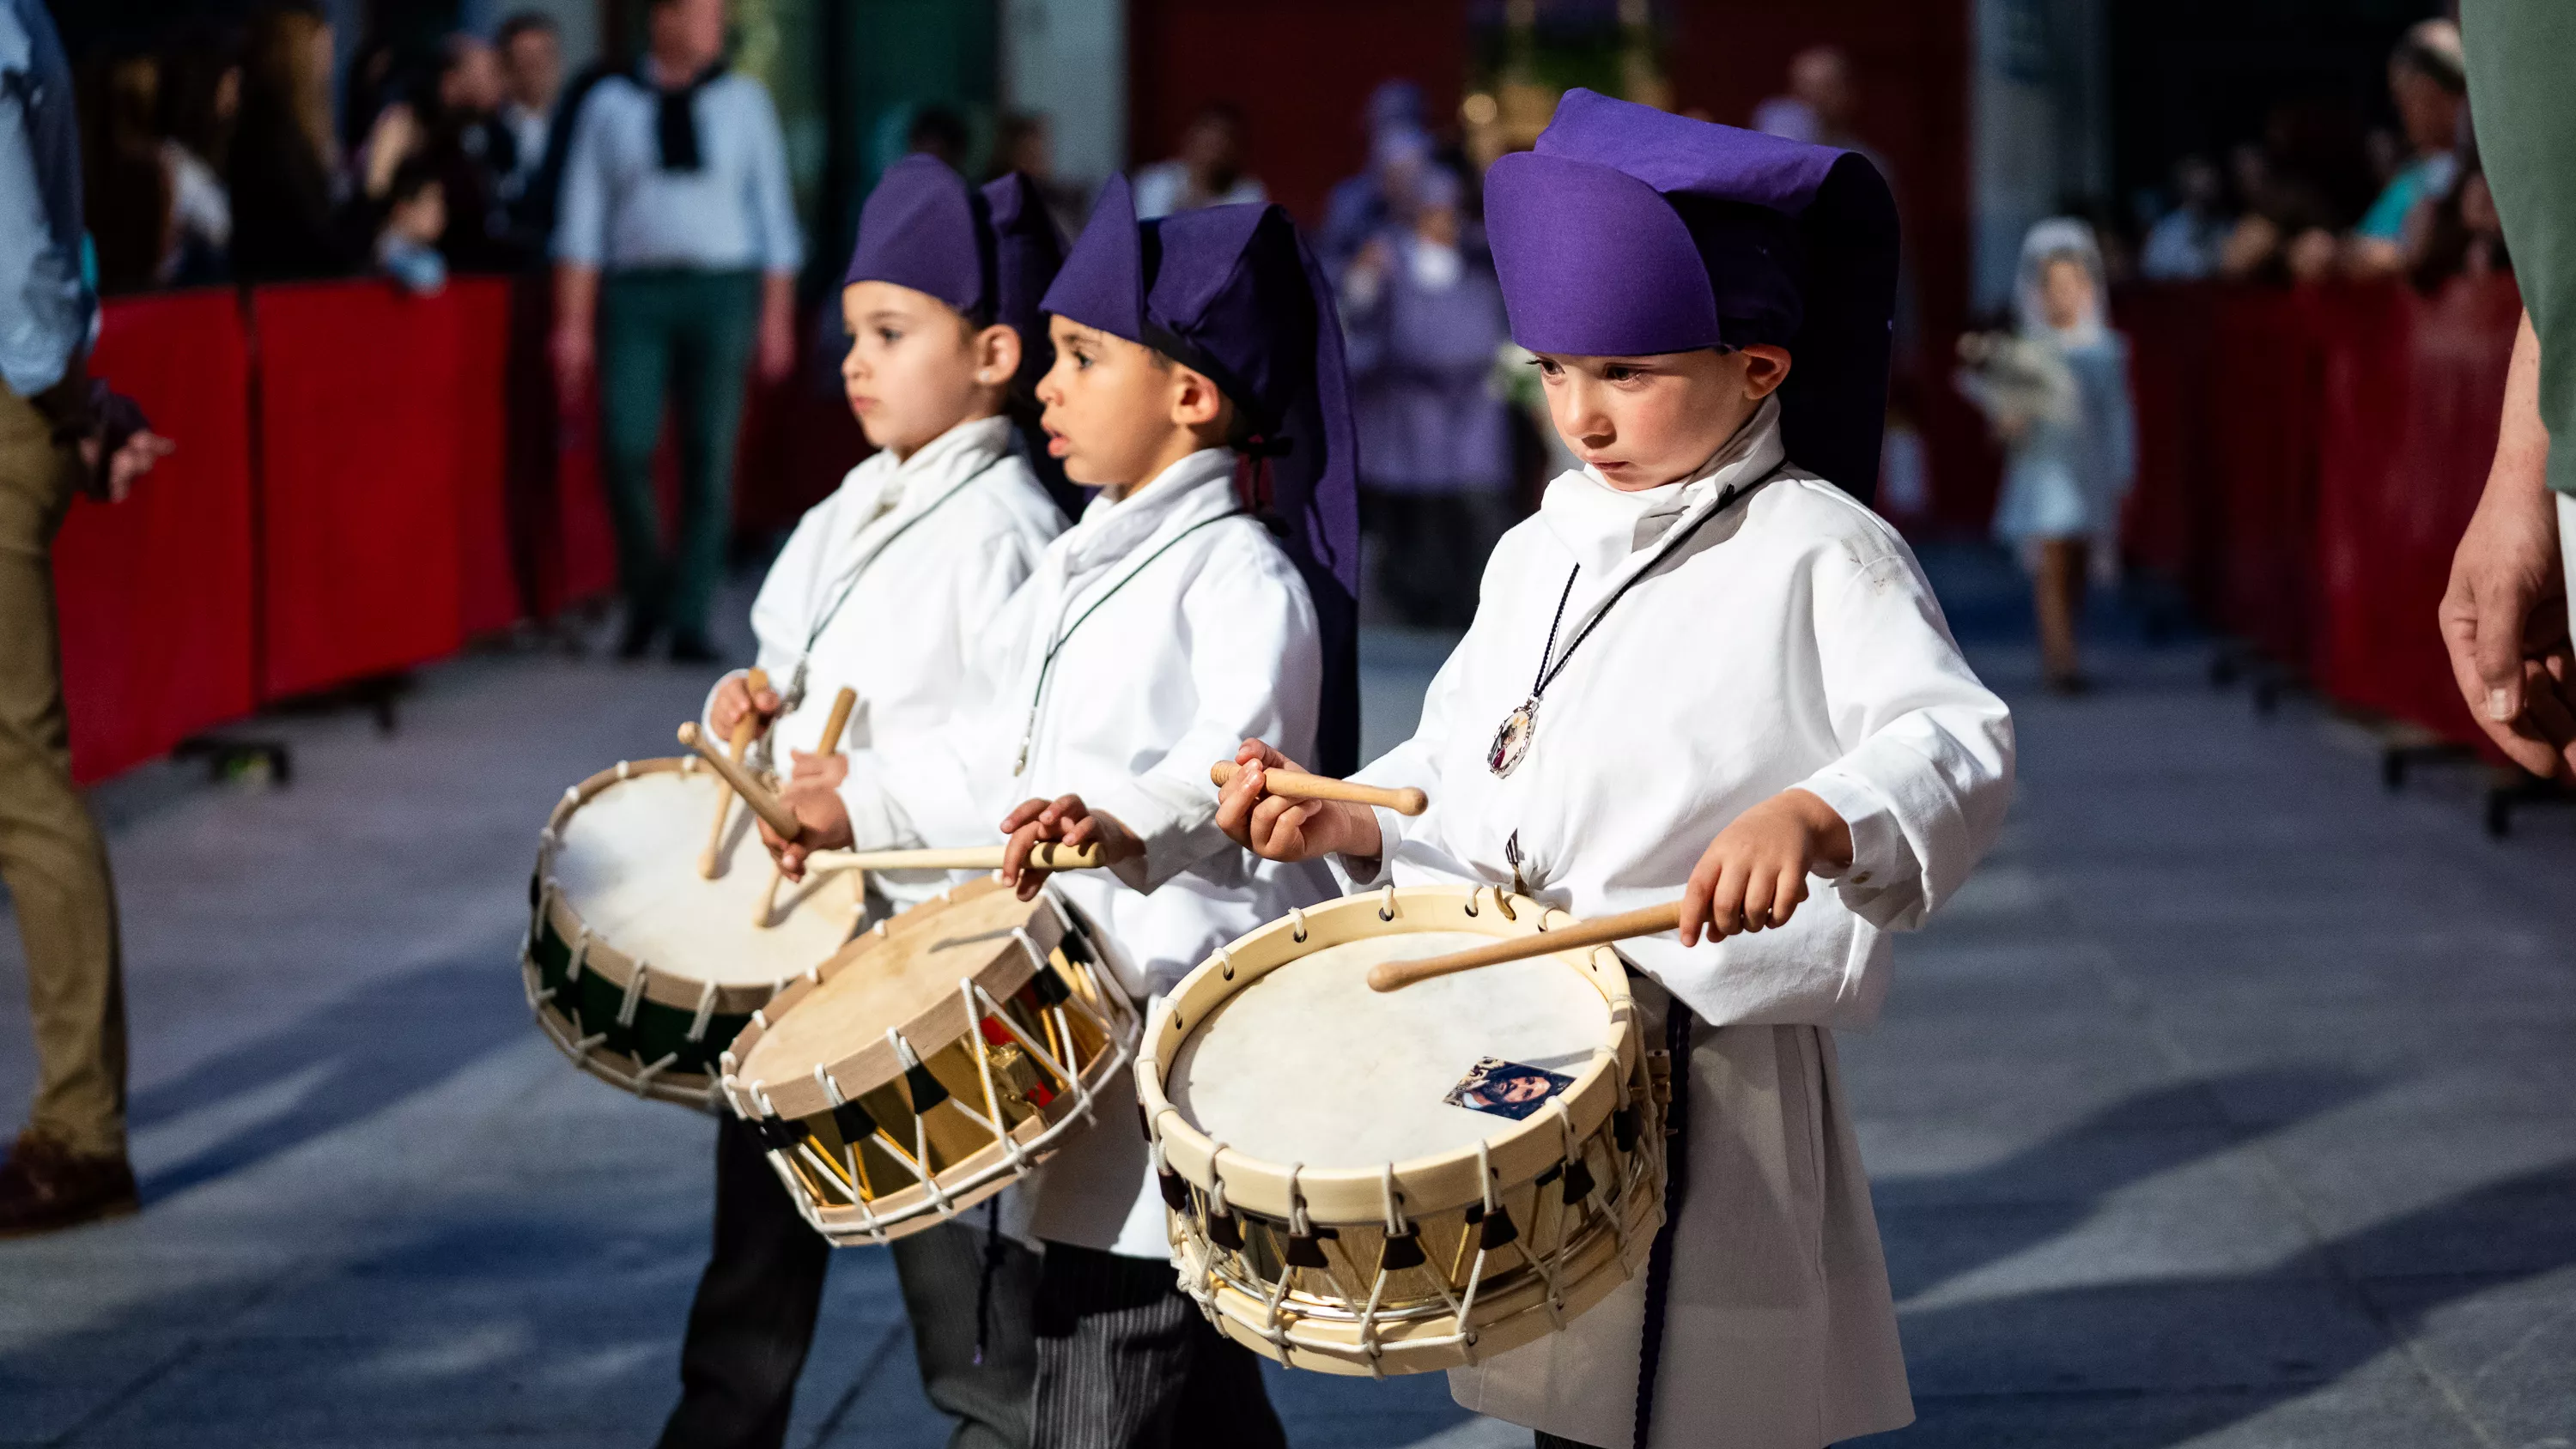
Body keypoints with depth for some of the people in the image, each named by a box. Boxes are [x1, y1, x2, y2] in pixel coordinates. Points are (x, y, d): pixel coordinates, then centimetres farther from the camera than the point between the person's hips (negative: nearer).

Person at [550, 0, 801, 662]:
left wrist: (776, 316, 4)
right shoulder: (609, 105, 7)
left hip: (722, 290, 1)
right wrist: (573, 323, 0)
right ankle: (646, 592, 11)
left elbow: (772, 210, 11)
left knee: (710, 458, -1)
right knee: (624, 447, -12)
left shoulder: (745, 101, 10)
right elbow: (582, 219, 6)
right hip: (636, 290, -1)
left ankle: (689, 619, 5)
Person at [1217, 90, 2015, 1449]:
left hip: (1715, 1087, -7)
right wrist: (1354, 824, -1)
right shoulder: (1545, 550, 14)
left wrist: (1811, 816, -38)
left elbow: (1960, 746, -20)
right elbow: (1462, 772, 19)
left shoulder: (1820, 554, -9)